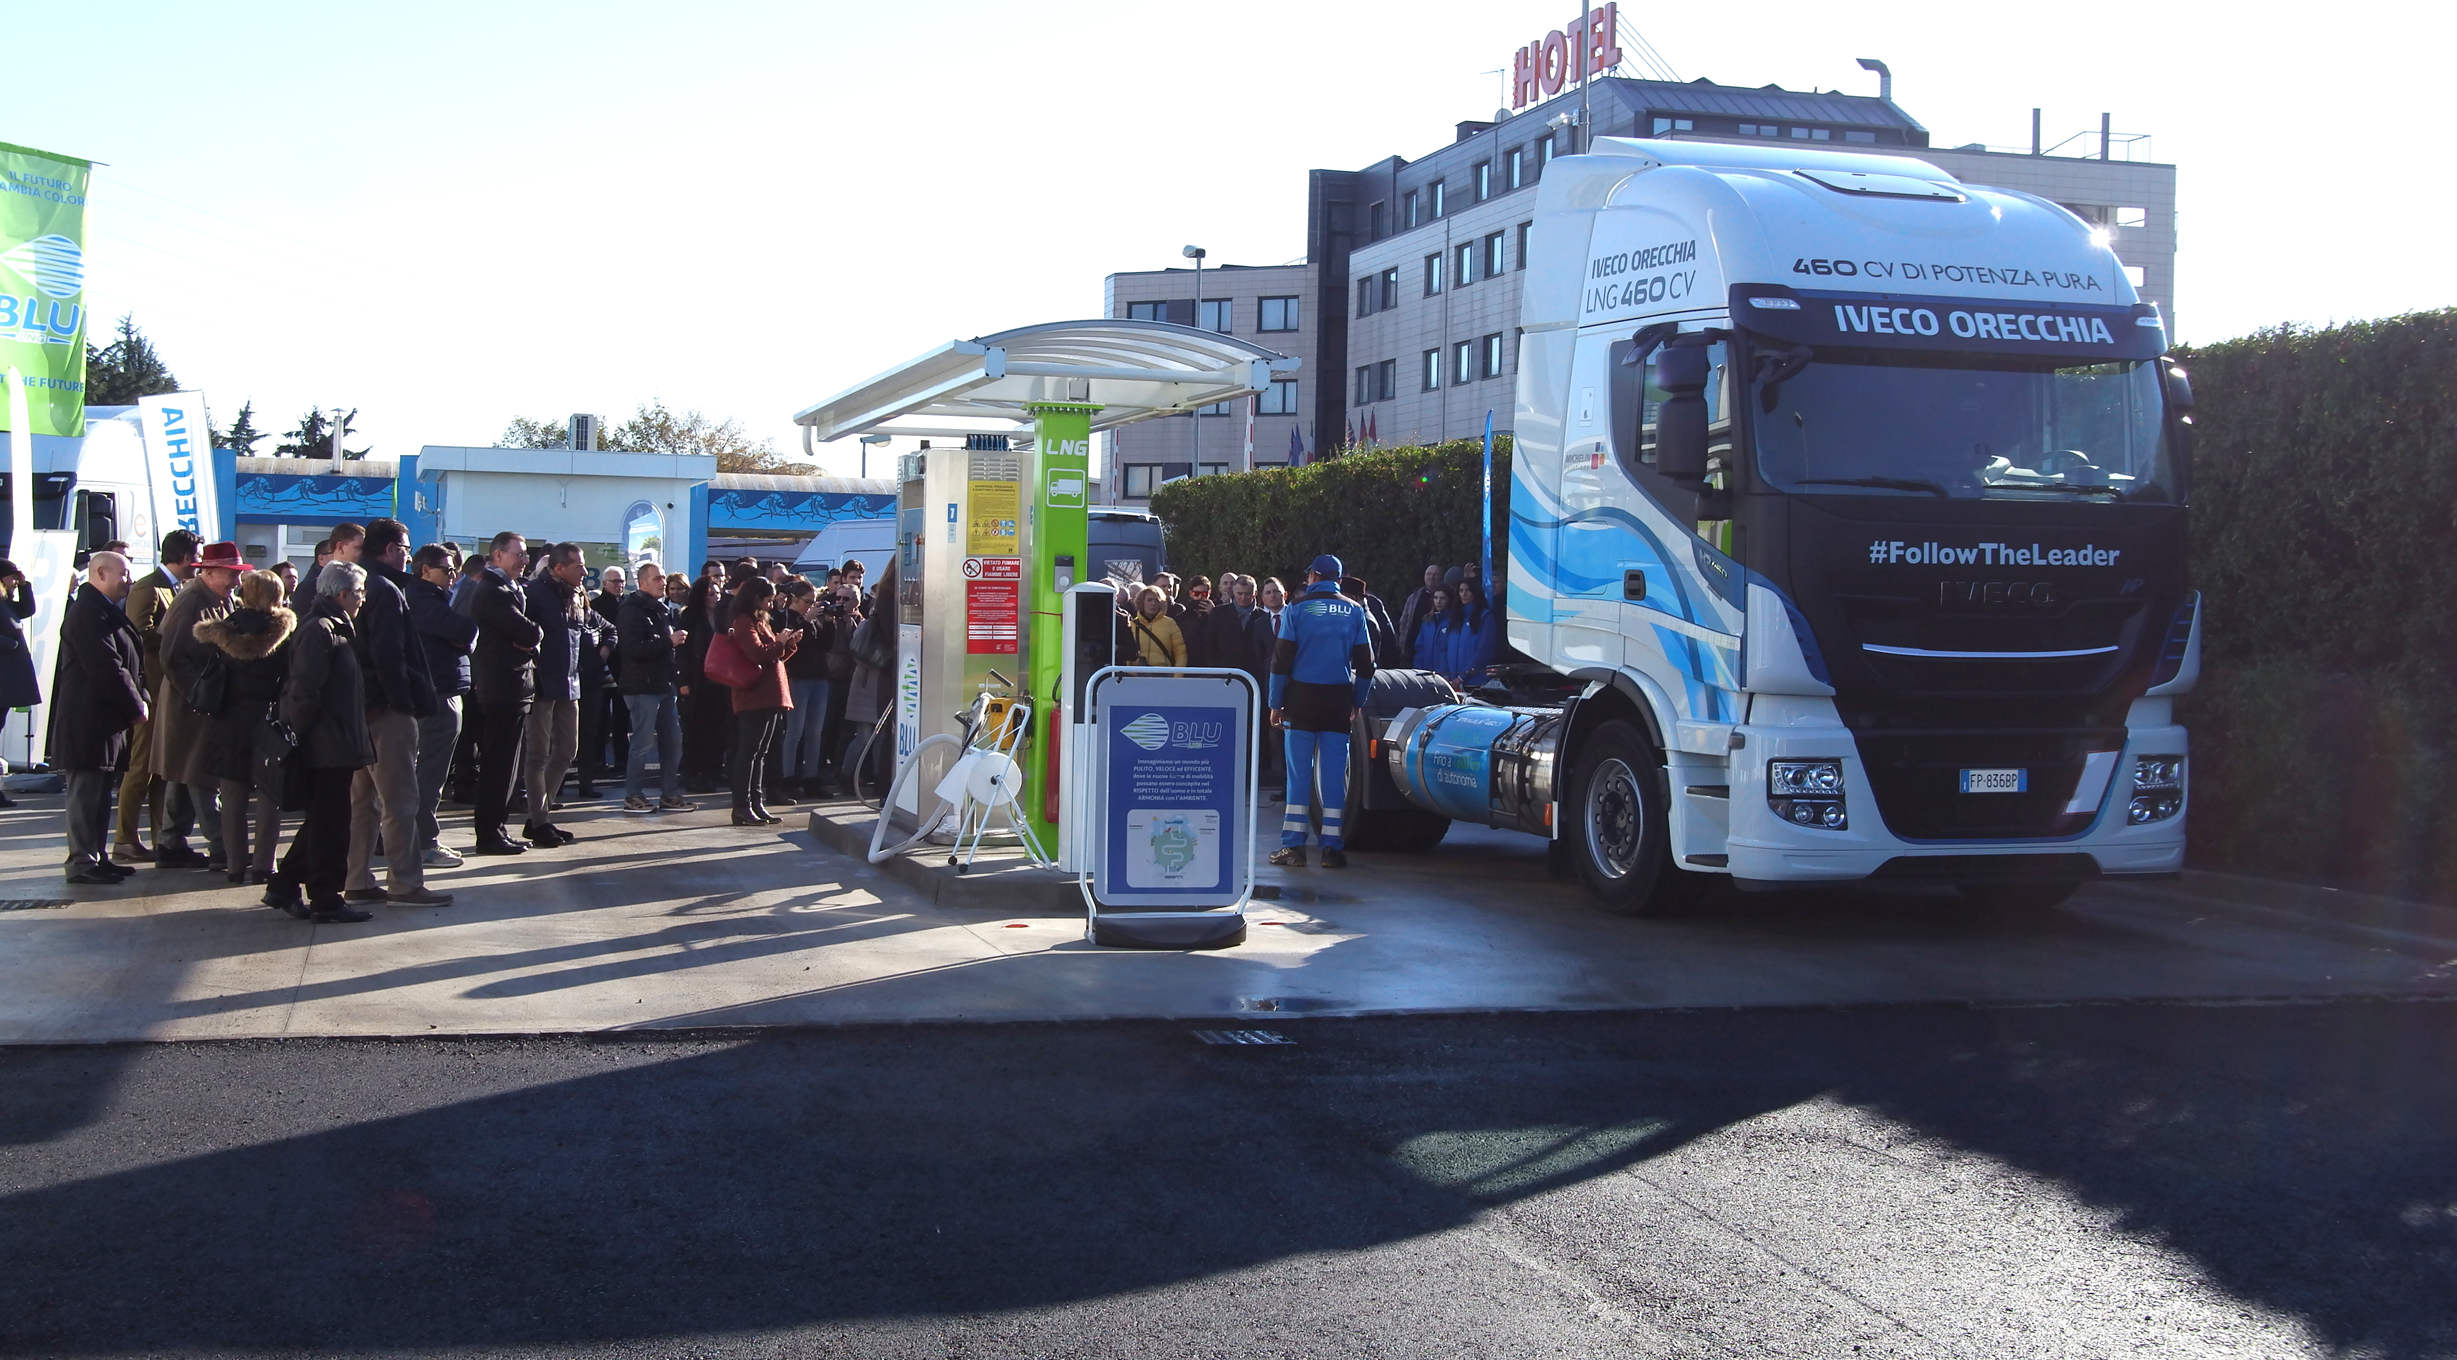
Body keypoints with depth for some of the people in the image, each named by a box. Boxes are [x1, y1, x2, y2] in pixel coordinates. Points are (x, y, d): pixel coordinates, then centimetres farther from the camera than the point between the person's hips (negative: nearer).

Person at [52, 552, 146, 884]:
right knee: (86, 791, -6)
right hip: (89, 721, -11)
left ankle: (94, 857, 19)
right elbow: (107, 669, -22)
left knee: (99, 791, 13)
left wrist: (140, 699, 7)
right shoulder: (89, 614, -16)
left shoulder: (102, 611, 18)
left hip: (104, 720, 11)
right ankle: (82, 862, -3)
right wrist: (136, 707, -13)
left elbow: (125, 663, 21)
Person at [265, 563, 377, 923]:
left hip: (335, 748, 10)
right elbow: (305, 692, -22)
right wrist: (306, 732, -14)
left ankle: (284, 888, 24)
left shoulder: (335, 629, 17)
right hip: (328, 748, -10)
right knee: (331, 825, -3)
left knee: (325, 822, 17)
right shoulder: (320, 630, -15)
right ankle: (326, 901, 4)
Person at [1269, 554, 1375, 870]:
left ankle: (1293, 846, -1)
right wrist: (1358, 702, 14)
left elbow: (1282, 658, -4)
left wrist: (1276, 703, 1)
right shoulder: (1354, 611, 6)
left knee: (1299, 772, 1)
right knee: (1334, 773, 3)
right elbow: (1365, 663, 6)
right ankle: (1332, 847, 1)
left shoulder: (1297, 608, -1)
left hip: (1302, 698, -2)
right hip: (1339, 700, 2)